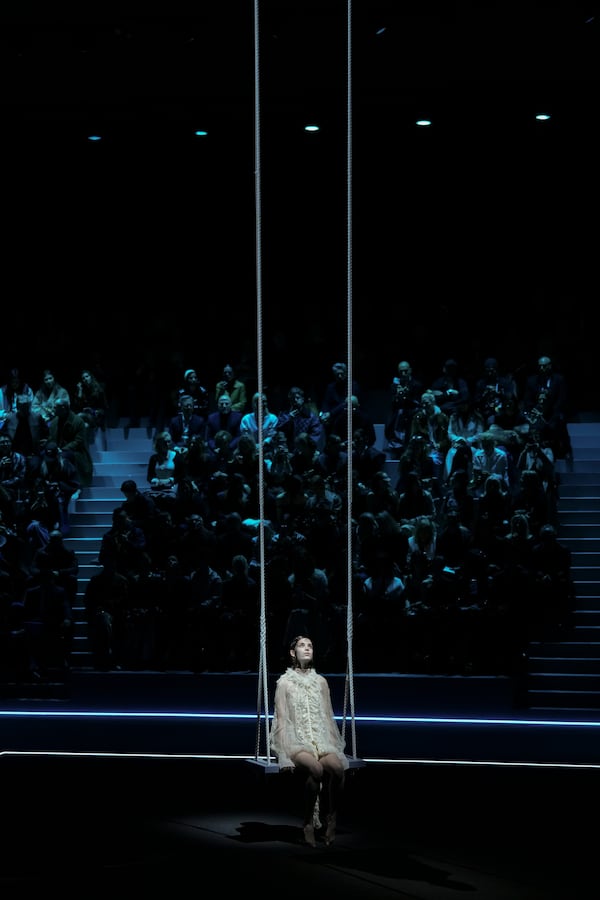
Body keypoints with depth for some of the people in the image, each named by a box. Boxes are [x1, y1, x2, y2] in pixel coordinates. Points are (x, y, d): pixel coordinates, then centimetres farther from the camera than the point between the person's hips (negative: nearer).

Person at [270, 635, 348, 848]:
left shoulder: (320, 682, 17)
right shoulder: (284, 682, 5)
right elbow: (282, 719, -1)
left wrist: (334, 746, 5)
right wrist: (284, 756, -12)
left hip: (322, 740, 3)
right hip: (296, 741, -3)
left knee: (337, 767, -32)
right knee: (316, 769, -37)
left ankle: (331, 822, -19)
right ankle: (309, 824, -23)